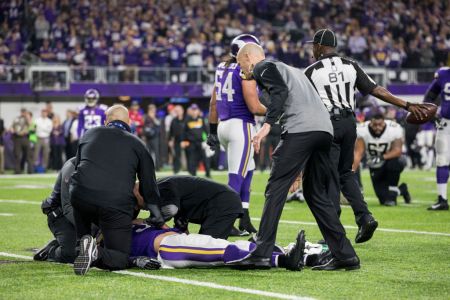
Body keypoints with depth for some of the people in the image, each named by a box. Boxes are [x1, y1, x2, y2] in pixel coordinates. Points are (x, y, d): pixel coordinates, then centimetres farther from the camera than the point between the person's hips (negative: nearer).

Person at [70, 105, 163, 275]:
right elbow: (149, 187, 20)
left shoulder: (90, 134, 26)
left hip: (80, 196, 2)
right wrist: (160, 222, 31)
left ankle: (83, 241, 19)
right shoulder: (137, 144, 20)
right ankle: (96, 254, -24)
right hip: (118, 203, -2)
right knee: (120, 260, 8)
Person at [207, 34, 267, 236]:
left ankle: (244, 220, 18)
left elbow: (213, 103, 17)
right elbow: (254, 107, -16)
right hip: (241, 126, -9)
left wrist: (213, 131, 23)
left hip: (224, 125, 9)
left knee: (247, 170, 20)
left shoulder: (222, 68, 13)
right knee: (237, 177, -5)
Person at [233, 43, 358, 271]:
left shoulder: (263, 67, 10)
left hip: (300, 130, -8)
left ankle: (261, 254, -12)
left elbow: (280, 90, -10)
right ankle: (345, 255, 11)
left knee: (275, 189, -6)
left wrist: (267, 124, -18)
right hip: (325, 130, 8)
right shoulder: (290, 69, 35)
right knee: (315, 193, 15)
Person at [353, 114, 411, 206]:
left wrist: (382, 157, -42)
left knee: (394, 163, -39)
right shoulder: (363, 130, -21)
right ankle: (401, 190, 28)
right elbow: (358, 153, -24)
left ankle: (392, 193, -17)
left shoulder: (394, 130, -23)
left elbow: (397, 151, -27)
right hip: (375, 167, 1)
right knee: (383, 199, -6)